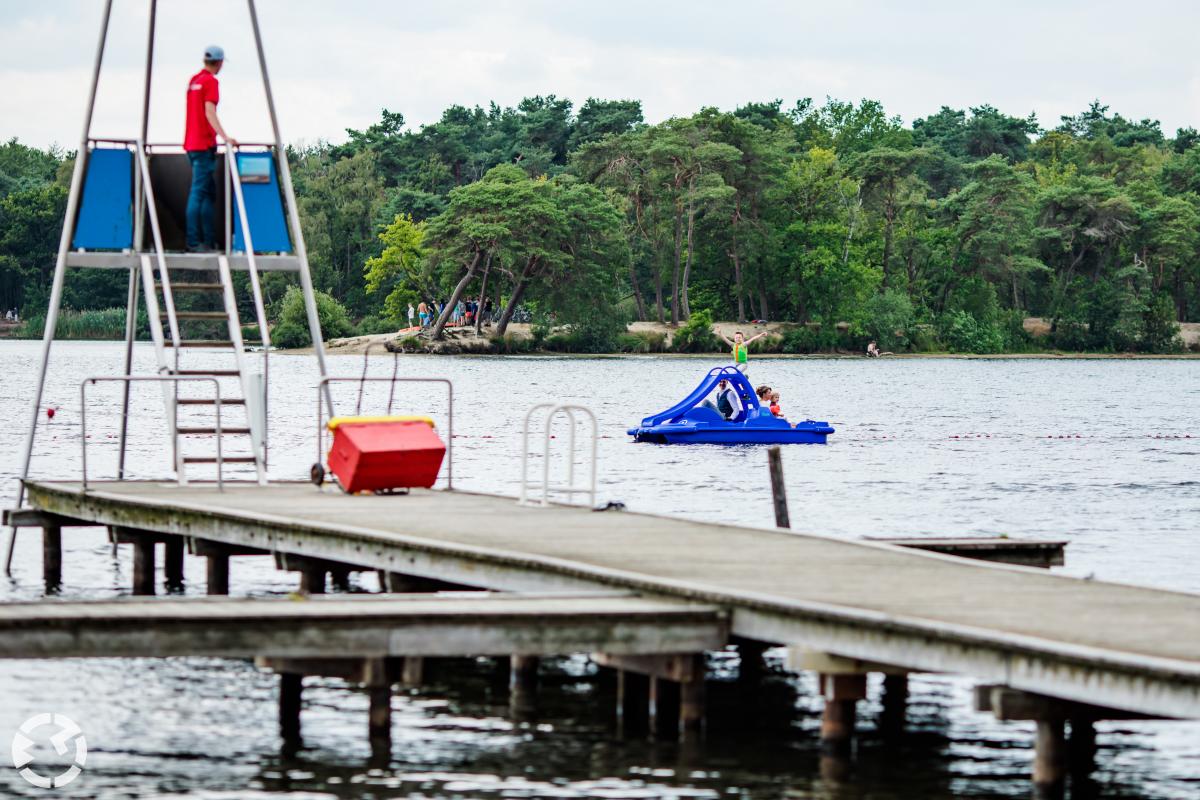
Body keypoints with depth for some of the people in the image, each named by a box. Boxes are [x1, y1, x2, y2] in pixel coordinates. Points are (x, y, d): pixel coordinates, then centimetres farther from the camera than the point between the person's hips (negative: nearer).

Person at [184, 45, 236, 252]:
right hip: (204, 144, -9)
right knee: (199, 192, -10)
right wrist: (225, 137, -28)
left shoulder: (194, 80, 17)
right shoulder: (210, 81, -10)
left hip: (192, 143, 9)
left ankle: (209, 240, 10)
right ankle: (193, 242, -12)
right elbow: (209, 113, -20)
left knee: (208, 192, 12)